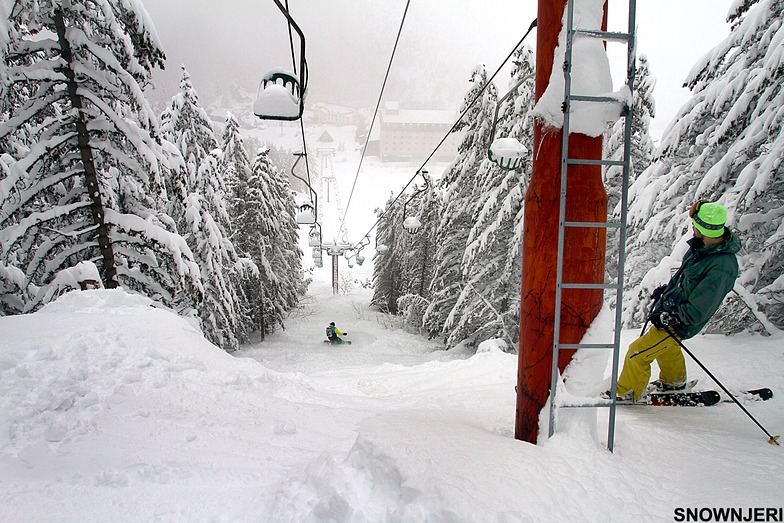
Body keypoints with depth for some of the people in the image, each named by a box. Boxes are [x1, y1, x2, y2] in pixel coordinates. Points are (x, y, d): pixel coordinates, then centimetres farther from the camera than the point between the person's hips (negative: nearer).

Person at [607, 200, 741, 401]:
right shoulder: (705, 244, -7)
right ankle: (673, 381, 58)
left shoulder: (722, 268, -34)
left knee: (637, 353, -2)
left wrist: (667, 318, -21)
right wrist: (667, 288, 15)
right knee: (666, 347, 31)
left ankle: (627, 394, 19)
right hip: (668, 308, 9)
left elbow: (697, 312, -29)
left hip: (678, 324, -9)